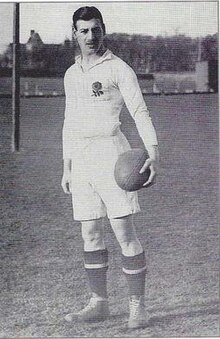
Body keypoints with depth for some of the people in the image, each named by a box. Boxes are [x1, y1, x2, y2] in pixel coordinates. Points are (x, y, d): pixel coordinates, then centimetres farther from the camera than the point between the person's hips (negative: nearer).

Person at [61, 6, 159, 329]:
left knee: (124, 231, -9)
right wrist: (66, 169, 19)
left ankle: (137, 306, -3)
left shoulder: (119, 69, -2)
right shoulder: (71, 75, 16)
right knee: (90, 234, 7)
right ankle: (99, 303, 15)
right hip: (81, 160, 6)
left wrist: (154, 155, -22)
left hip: (111, 153, -6)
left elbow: (141, 114, -8)